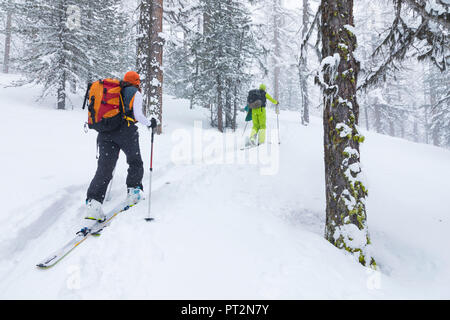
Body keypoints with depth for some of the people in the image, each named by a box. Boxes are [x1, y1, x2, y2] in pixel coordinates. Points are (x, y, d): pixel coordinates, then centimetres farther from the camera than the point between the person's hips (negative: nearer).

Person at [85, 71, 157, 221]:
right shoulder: (135, 93, 6)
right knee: (135, 163, 19)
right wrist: (150, 123, 11)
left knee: (104, 169, -2)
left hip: (104, 132, 5)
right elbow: (137, 115, -7)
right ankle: (133, 193, 17)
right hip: (126, 132, -4)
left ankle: (93, 202, -15)